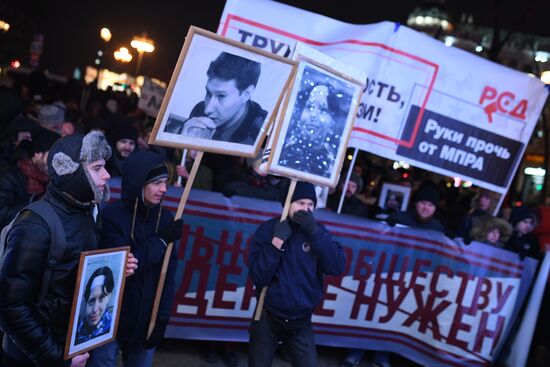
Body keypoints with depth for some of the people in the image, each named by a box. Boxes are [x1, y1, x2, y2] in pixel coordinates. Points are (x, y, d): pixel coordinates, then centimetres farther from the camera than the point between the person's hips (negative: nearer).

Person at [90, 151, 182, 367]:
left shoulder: (165, 217, -1)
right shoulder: (111, 216, -12)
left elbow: (168, 274, 0)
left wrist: (162, 318, -5)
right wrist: (161, 240, -16)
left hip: (147, 323, 3)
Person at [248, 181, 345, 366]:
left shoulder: (317, 230, -1)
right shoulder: (267, 229, -9)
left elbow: (337, 267, -14)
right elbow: (258, 277, -17)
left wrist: (315, 232, -21)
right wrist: (277, 241, -25)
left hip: (301, 322, 2)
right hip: (268, 317, -2)